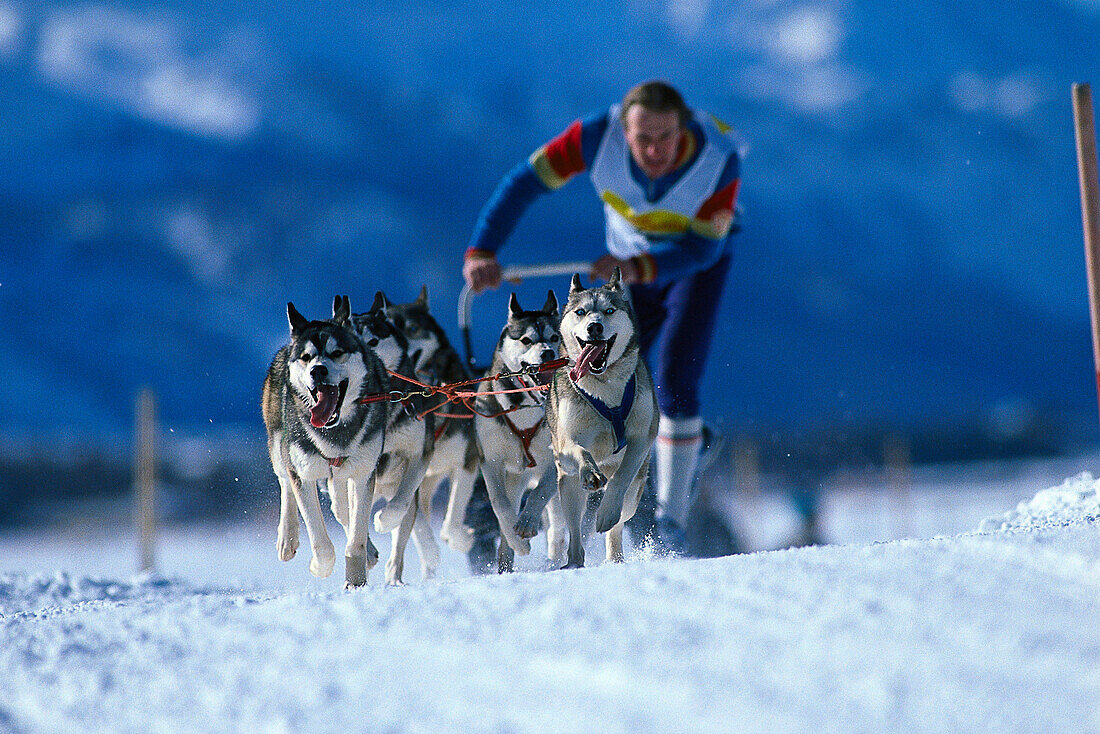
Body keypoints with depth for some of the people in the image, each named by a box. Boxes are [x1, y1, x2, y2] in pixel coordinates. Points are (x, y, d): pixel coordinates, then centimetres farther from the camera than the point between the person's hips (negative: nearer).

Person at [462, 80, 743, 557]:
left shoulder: (720, 158, -34)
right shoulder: (598, 136, -30)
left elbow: (704, 247, -30)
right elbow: (524, 182, -25)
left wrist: (639, 267, -47)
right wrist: (480, 252, -36)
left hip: (699, 260, -3)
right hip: (630, 262, 3)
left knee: (673, 383, -21)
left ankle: (671, 522, -12)